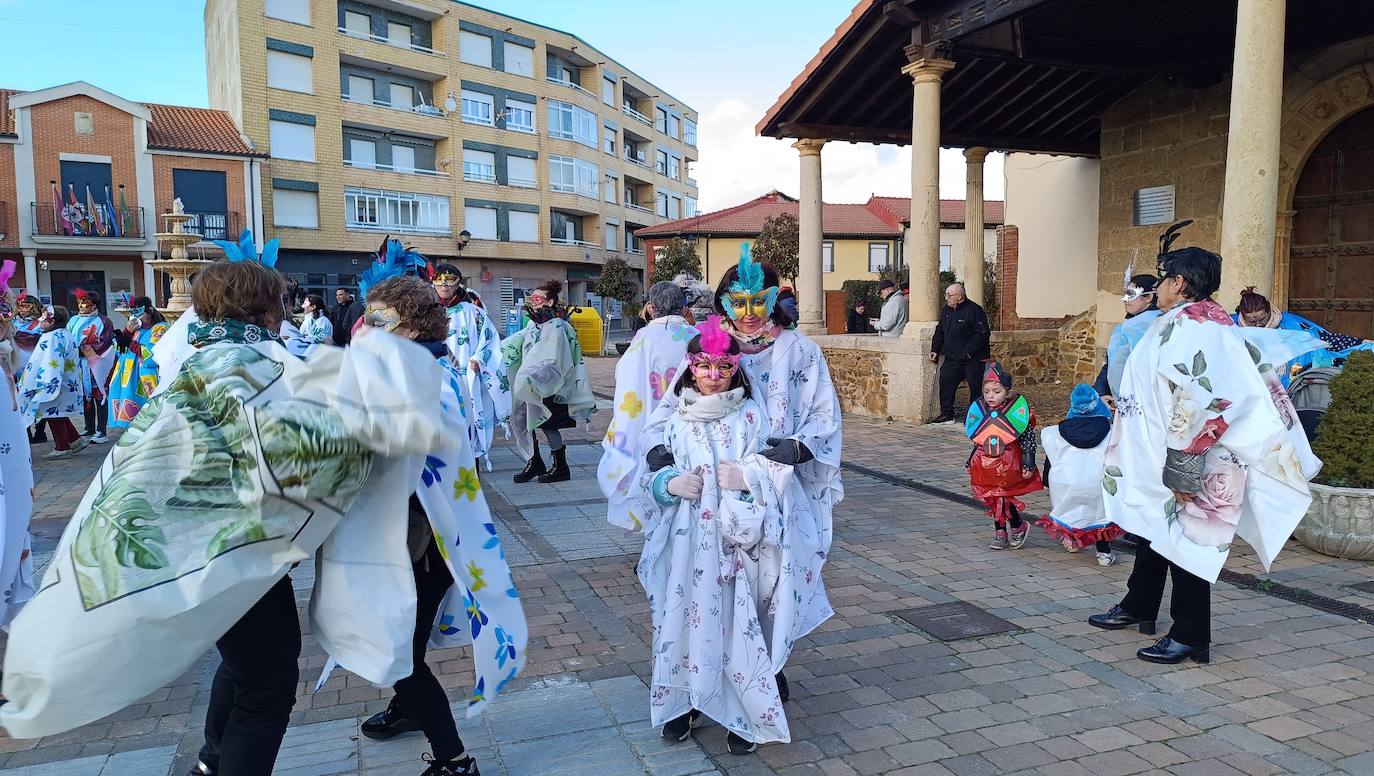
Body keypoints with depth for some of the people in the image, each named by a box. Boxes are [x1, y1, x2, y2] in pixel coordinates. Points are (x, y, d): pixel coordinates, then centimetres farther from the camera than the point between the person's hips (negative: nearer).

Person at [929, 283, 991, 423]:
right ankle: (946, 415, 12)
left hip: (973, 359, -7)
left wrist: (968, 352, -21)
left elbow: (982, 333, -17)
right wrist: (935, 350, 9)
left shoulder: (974, 310, -13)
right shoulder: (946, 310, 11)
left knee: (976, 388, 0)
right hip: (951, 358, 7)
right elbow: (940, 331, 19)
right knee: (945, 384, 3)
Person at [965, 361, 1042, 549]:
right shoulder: (980, 410, 3)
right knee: (993, 500, 9)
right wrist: (971, 462, 17)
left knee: (1003, 498, -6)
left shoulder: (1017, 410, -10)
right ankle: (1000, 534, 22)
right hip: (985, 464, 5)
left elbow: (1028, 439, -7)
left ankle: (1019, 527, 17)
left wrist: (1028, 464, -9)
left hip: (1008, 465, -5)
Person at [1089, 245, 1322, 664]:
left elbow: (1191, 404, -26)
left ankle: (1189, 637, 11)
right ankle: (1138, 607, 36)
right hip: (1159, 458, 10)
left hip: (1185, 462, -10)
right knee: (1153, 530, 20)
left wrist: (1181, 470, -24)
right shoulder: (1213, 323, 10)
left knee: (1184, 540, 0)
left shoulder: (1188, 326, -20)